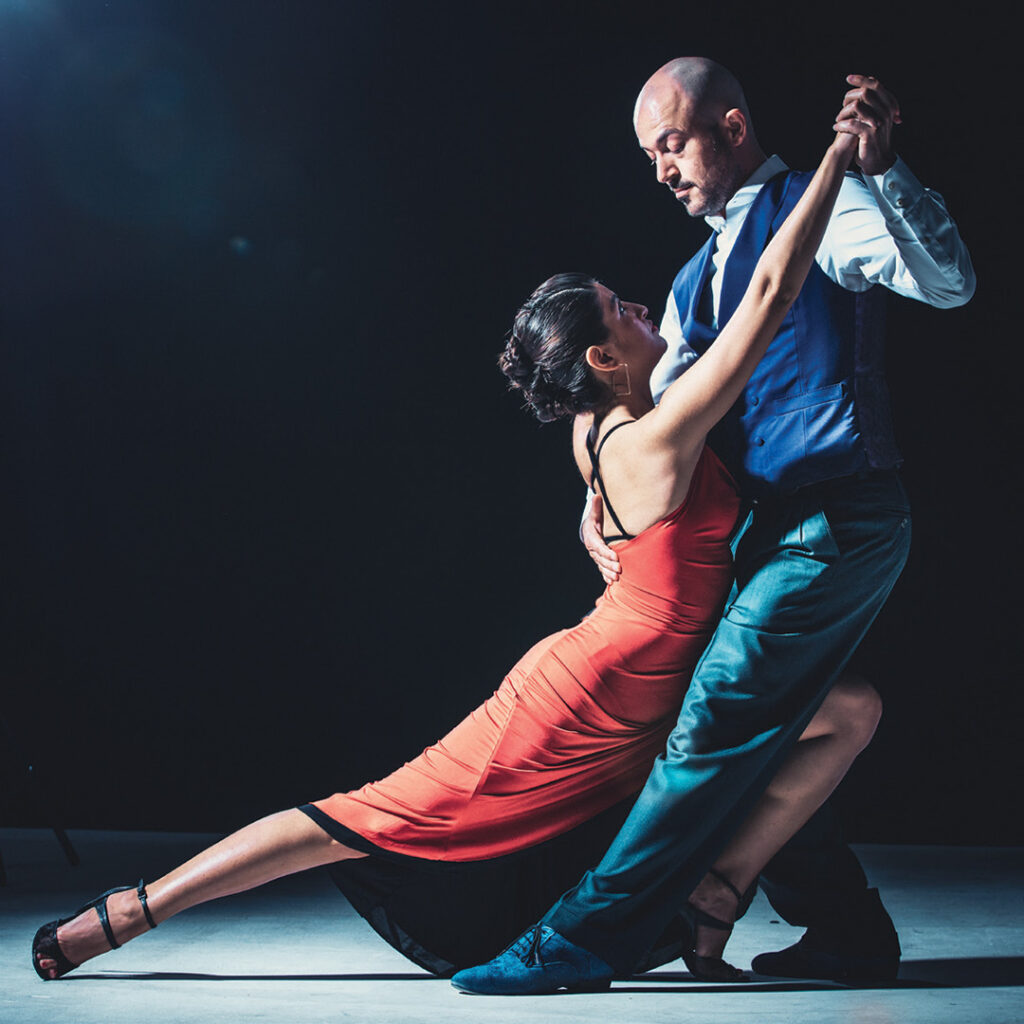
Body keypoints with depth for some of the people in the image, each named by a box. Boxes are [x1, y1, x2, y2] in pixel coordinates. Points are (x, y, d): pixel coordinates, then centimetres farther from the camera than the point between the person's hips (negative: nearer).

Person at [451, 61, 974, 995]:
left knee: (718, 726, -11)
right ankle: (846, 935, 21)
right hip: (776, 527, 9)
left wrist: (882, 170, -29)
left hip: (839, 522, -9)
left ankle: (587, 936, -10)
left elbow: (949, 282, -18)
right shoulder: (698, 280, 22)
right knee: (754, 744, 11)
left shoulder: (815, 209, -3)